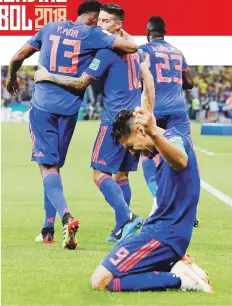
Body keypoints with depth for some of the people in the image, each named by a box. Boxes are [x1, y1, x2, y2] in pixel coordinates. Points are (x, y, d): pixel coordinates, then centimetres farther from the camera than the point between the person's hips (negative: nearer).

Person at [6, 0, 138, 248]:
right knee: (55, 165, 14)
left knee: (48, 166, -7)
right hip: (69, 108, 0)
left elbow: (18, 57, 14)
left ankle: (66, 215, -31)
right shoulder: (93, 35, -2)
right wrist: (119, 34, 13)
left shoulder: (50, 28, 8)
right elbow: (132, 46, -9)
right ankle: (48, 227, 15)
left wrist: (11, 78, 34)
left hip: (42, 105, 0)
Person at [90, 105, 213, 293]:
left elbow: (180, 161, -43)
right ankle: (175, 266, 5)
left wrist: (154, 134, -60)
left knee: (101, 281, -16)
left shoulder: (174, 139, -17)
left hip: (163, 234, -11)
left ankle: (178, 279, -15)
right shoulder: (168, 142, 14)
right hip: (165, 230, 11)